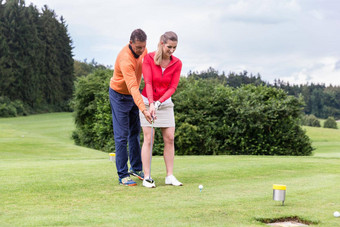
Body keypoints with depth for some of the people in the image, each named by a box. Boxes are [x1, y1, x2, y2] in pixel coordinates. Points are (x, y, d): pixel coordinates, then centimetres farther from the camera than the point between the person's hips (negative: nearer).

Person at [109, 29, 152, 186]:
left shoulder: (142, 49, -9)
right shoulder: (125, 60, -34)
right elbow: (132, 87, -42)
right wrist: (143, 109, -52)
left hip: (134, 94, 8)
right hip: (119, 95, -8)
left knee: (135, 131, 14)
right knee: (121, 136, -7)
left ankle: (136, 169, 25)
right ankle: (123, 175, -2)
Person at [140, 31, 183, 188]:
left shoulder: (177, 63, -6)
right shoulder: (149, 58, -12)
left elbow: (173, 87, -9)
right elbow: (148, 82, -19)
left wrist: (158, 103, -22)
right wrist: (151, 104, -31)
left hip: (165, 103, 3)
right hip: (147, 101, -3)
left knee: (170, 138, -1)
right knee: (148, 139, -8)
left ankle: (170, 176, 5)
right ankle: (147, 177, -5)